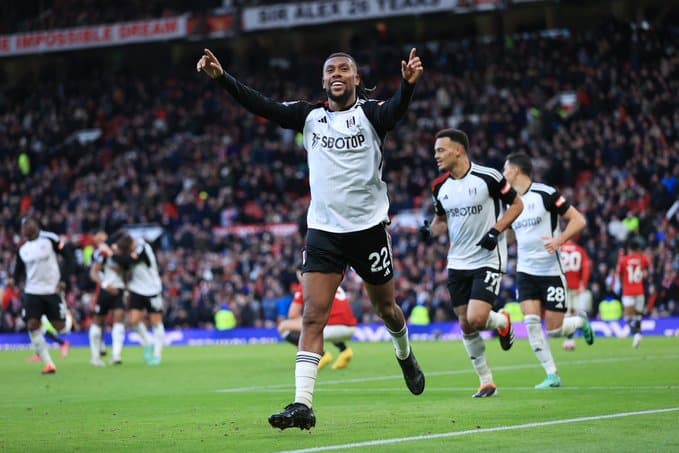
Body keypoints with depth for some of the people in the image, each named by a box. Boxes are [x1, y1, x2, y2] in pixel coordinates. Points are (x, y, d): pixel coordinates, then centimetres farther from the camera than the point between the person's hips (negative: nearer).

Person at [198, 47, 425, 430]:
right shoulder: (310, 116, 3)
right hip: (324, 230, 2)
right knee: (313, 316, -10)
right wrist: (221, 77, -20)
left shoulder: (369, 113, -6)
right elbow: (262, 106, -6)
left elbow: (395, 111, -28)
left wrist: (408, 84, -51)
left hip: (369, 227, -2)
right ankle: (303, 404, -15)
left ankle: (406, 356, 49)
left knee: (386, 308, 17)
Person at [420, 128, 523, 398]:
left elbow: (517, 204, -3)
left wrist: (496, 231, -16)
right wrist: (431, 230, -3)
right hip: (458, 263, 6)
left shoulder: (488, 177, -12)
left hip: (488, 260, -6)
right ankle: (486, 382, 18)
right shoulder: (440, 187, 4)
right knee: (465, 325, 4)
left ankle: (502, 321, 16)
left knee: (477, 319, -19)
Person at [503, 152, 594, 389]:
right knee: (531, 322, -12)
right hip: (525, 272, 5)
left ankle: (581, 321, 29)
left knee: (554, 330, -5)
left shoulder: (546, 194, -10)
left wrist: (559, 240, -23)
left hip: (551, 271, -5)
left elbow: (578, 220, -11)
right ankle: (552, 375, -3)